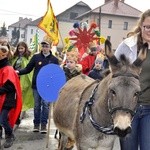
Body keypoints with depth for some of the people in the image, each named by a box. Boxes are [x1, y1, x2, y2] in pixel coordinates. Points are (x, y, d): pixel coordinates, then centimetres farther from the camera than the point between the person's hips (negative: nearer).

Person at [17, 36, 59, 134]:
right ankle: (36, 124, 19)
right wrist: (19, 72, -11)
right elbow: (28, 69, 5)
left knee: (45, 104, -2)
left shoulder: (54, 59, 1)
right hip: (36, 85, 1)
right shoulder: (36, 57, 3)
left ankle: (44, 124, 8)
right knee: (37, 105, 8)